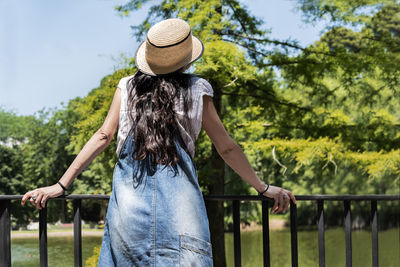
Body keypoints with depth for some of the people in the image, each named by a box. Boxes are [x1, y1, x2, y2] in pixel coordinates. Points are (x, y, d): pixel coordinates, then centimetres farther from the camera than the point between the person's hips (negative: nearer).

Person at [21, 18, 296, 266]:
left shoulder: (128, 86, 15)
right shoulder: (197, 90, 11)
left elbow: (103, 136, 10)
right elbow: (227, 148, 15)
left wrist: (60, 185, 14)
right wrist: (263, 187, 25)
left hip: (129, 193, 2)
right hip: (178, 191, -2)